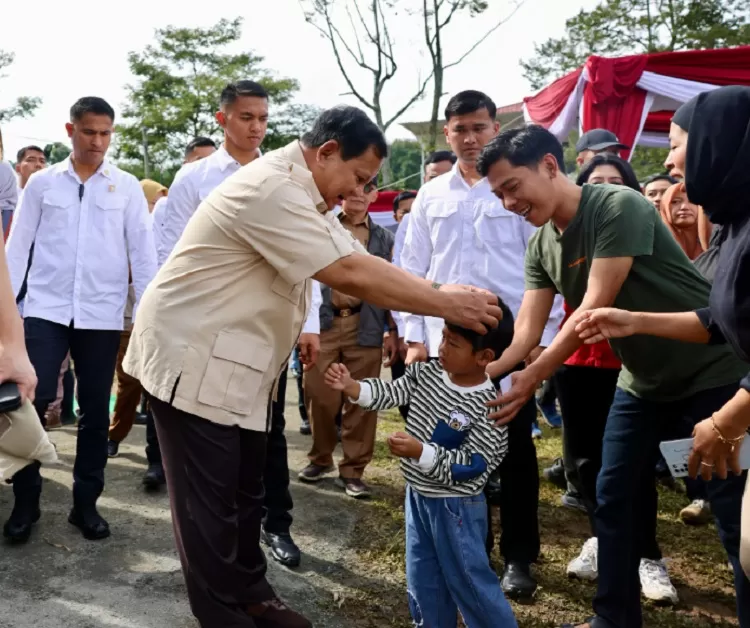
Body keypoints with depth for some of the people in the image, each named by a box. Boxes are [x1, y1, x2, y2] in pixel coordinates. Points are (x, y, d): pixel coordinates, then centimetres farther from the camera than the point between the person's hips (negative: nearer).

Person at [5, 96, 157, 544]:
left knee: (96, 410, 6)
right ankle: (25, 500, 12)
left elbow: (143, 251, 1)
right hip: (47, 308, 0)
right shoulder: (42, 183, 6)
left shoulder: (127, 187, 4)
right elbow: (18, 245, 6)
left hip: (103, 314, 0)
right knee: (34, 401, -7)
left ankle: (86, 503, 19)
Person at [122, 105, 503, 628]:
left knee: (245, 490, 16)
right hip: (193, 360, -10)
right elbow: (351, 274, -29)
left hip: (232, 364, 10)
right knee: (210, 498, 1)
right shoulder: (273, 190, -24)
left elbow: (355, 265, 5)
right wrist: (447, 303, -22)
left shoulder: (301, 193, 10)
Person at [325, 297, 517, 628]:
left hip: (454, 506, -7)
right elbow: (391, 393, -2)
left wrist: (419, 451, -34)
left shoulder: (488, 407, -24)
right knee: (423, 576, 21)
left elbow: (470, 465, -24)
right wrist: (350, 386, -19)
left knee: (467, 578, 6)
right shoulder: (427, 372, -4)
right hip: (417, 495, 7)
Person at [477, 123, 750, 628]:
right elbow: (526, 330, -5)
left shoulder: (620, 207, -22)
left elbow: (596, 307, -28)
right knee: (614, 502, 9)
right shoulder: (541, 246, 1)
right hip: (642, 381, 8)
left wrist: (532, 378, -32)